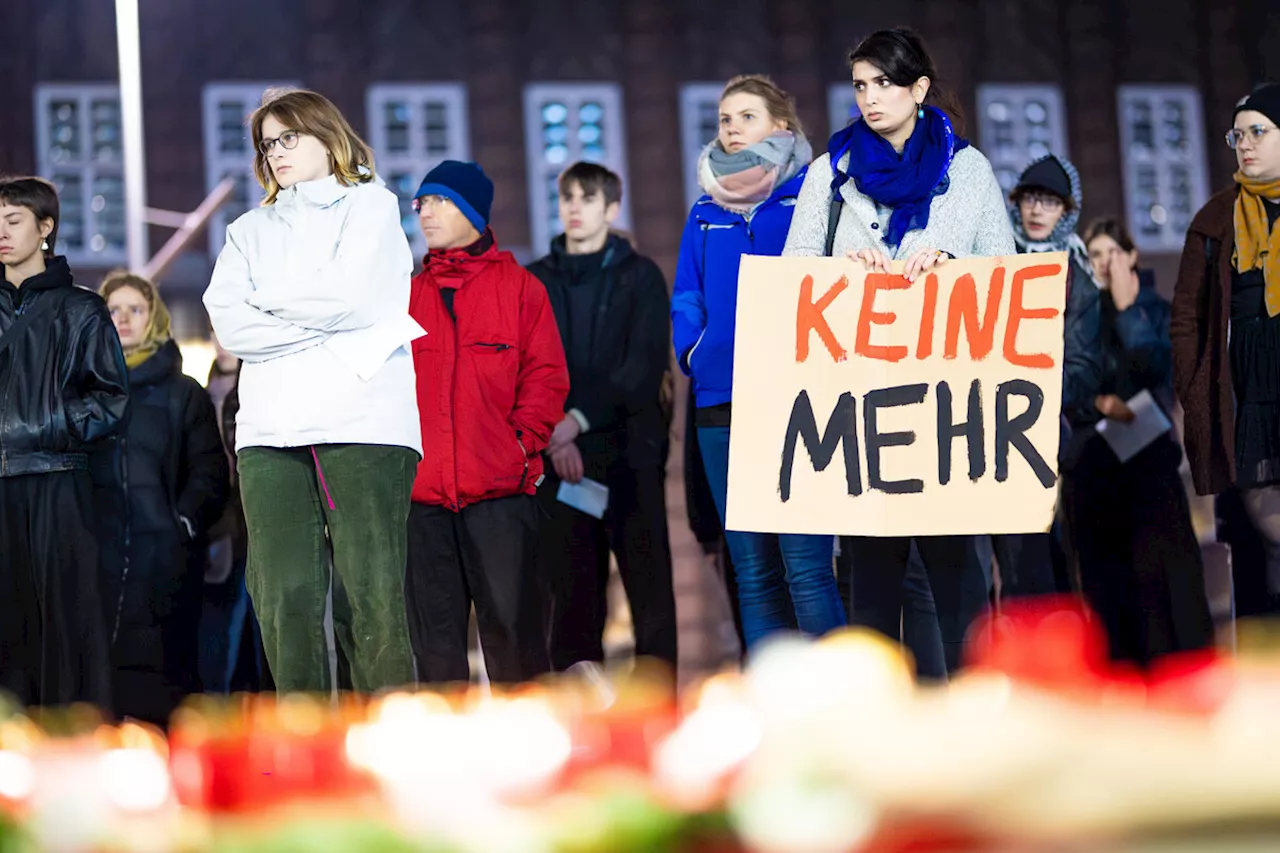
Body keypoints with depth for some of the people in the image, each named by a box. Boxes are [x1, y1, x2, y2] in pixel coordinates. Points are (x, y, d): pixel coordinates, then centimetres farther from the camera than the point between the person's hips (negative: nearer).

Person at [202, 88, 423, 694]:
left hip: (364, 423, -4)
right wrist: (328, 337, -3)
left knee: (371, 598, -11)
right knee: (285, 598, -6)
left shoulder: (371, 205, 14)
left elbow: (349, 296, -5)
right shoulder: (250, 230, 24)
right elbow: (229, 325, 6)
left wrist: (269, 300, 8)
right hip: (270, 434, 4)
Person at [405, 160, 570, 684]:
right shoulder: (409, 296, 16)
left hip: (501, 489, -3)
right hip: (421, 490, 3)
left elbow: (547, 376, 3)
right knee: (434, 629, 4)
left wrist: (523, 439, -9)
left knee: (511, 620, -4)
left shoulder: (518, 287, 7)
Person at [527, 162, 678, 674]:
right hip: (562, 459, 1)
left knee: (649, 583, -3)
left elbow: (646, 365, -4)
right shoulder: (534, 282, 13)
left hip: (631, 452, -1)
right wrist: (554, 433, -12)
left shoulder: (640, 276, 8)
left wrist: (580, 418, -14)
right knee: (573, 593, -1)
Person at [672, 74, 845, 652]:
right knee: (752, 573, 6)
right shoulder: (706, 211, 17)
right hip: (721, 403, 5)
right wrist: (693, 350, 4)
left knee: (806, 569, -12)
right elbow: (686, 296, 22)